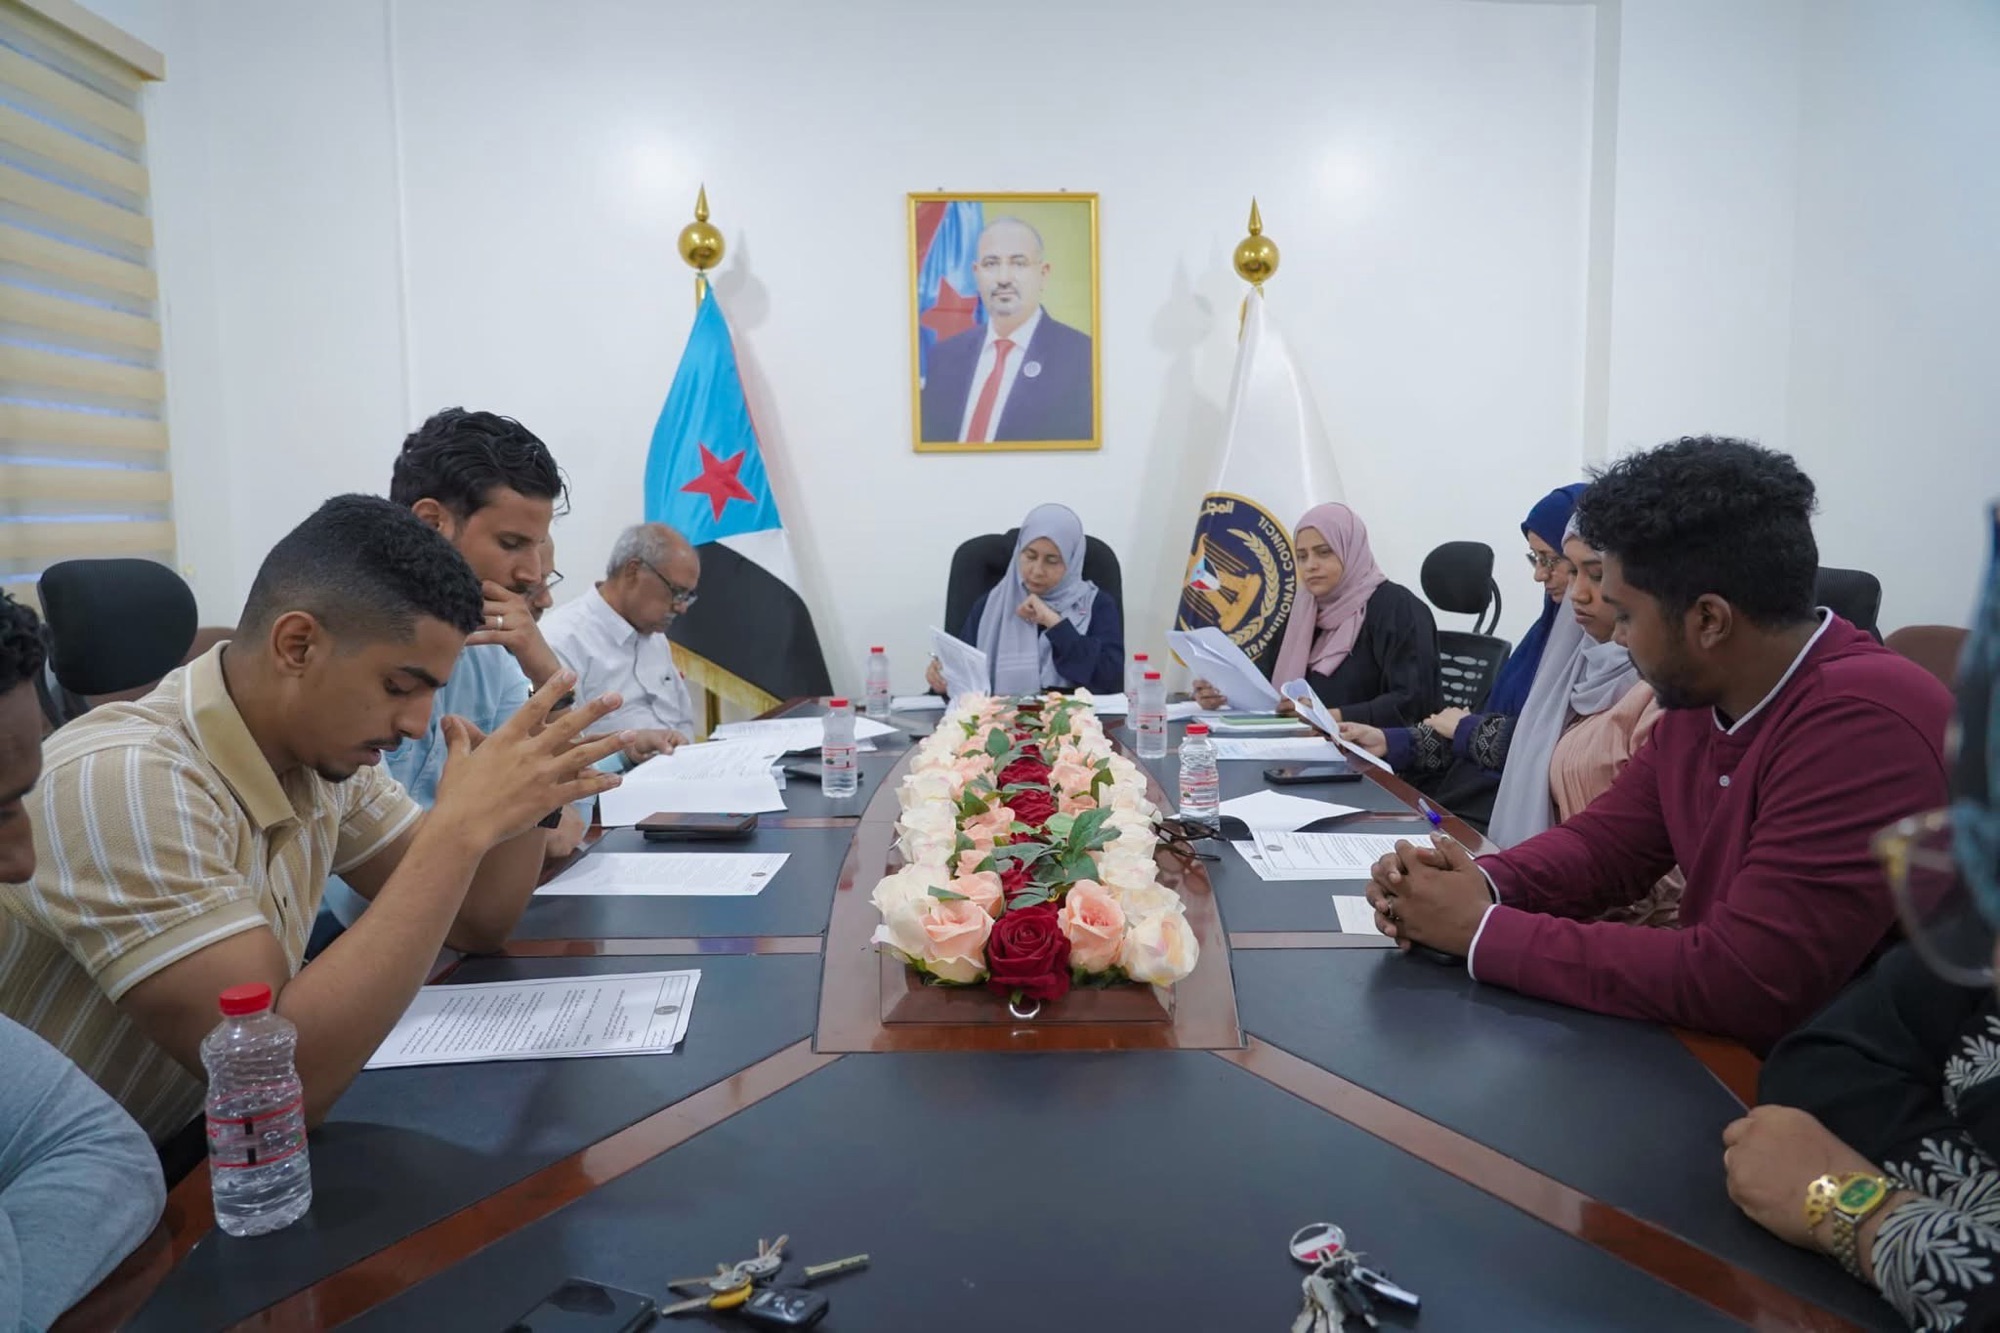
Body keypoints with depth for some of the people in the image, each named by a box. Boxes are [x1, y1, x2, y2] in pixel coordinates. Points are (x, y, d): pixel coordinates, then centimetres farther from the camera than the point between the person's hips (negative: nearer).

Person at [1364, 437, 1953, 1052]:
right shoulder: (1699, 698, 1)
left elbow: (1744, 987, -29)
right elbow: (1606, 842, 9)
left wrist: (1482, 931, -21)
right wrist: (1479, 886, -11)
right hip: (1709, 1052, 7)